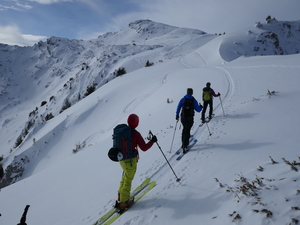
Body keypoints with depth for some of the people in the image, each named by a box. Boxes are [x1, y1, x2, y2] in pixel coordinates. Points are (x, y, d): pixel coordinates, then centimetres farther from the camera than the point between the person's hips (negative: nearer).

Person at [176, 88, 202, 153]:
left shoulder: (183, 99, -2)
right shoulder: (194, 100, -6)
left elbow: (178, 108, -2)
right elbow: (198, 110, -2)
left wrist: (177, 115, 10)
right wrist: (200, 107, 19)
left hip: (183, 118, 3)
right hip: (190, 119, -2)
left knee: (184, 129, 24)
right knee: (187, 132, 3)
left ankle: (184, 143, 30)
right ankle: (184, 146, -3)